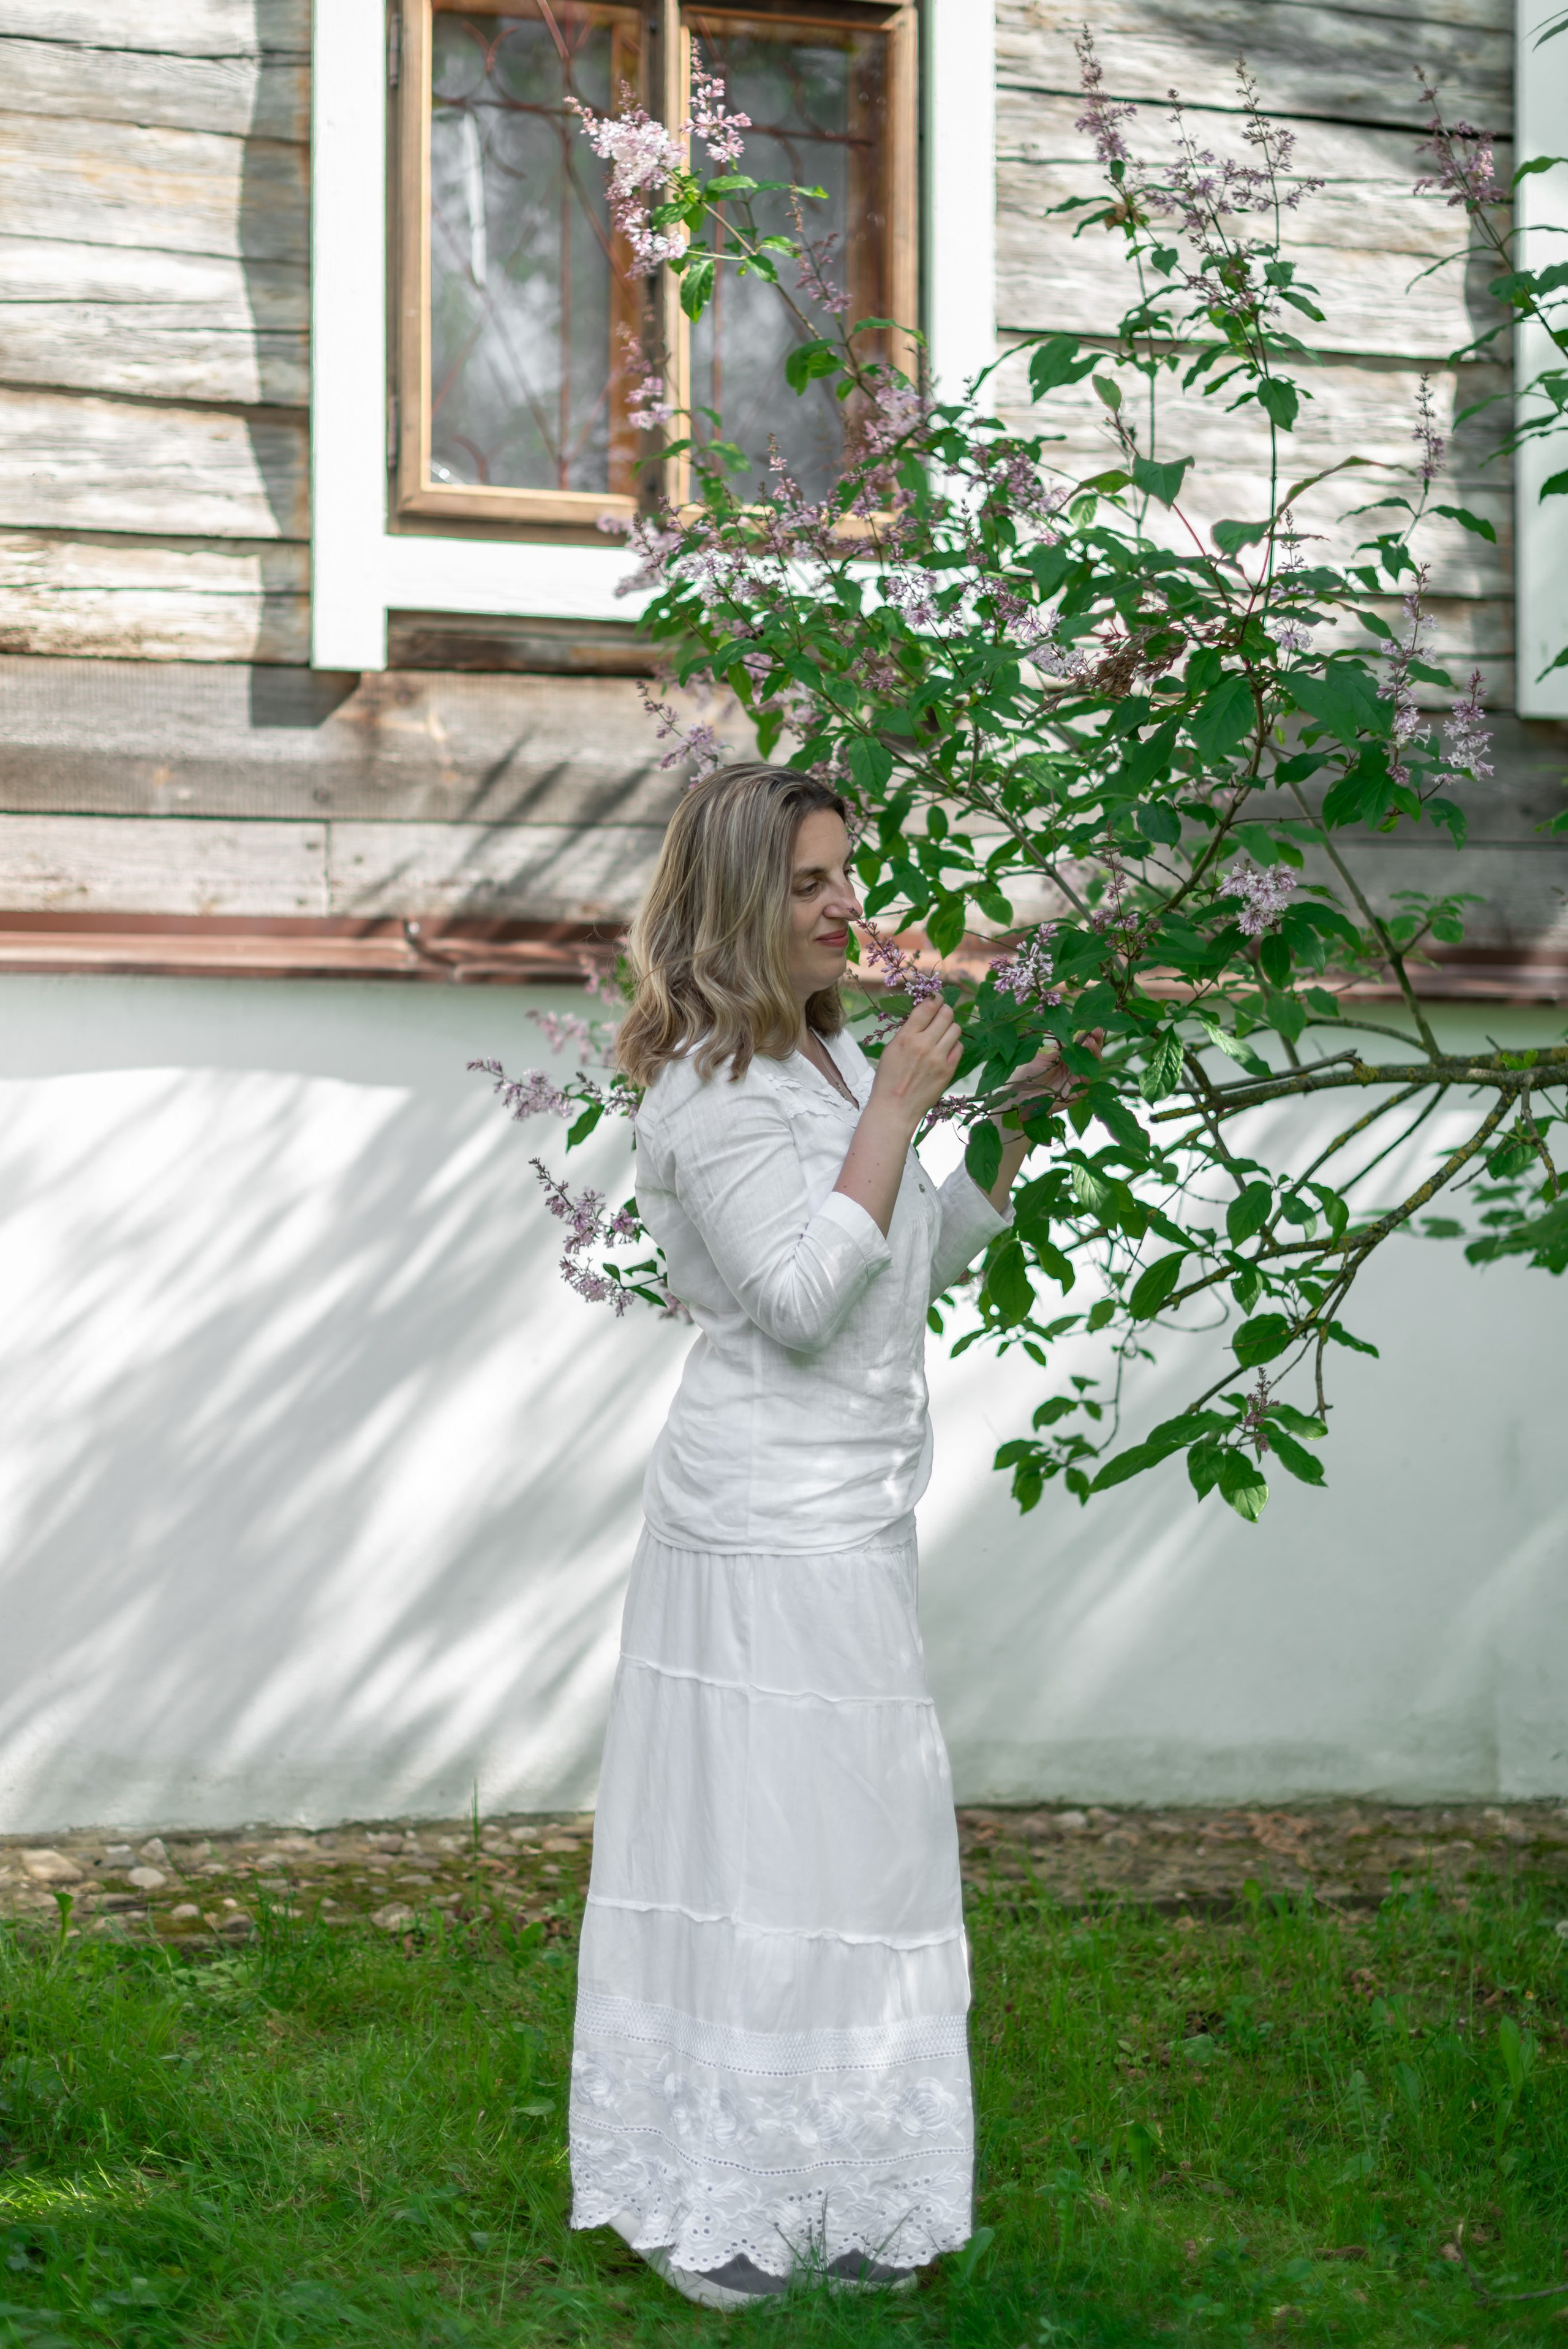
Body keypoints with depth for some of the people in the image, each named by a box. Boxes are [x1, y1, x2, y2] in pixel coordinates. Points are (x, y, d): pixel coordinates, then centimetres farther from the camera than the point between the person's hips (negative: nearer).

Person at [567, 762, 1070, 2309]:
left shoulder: (829, 1059, 14)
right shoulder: (709, 1090, -14)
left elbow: (929, 1257, 23)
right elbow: (802, 1300, -21)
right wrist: (895, 1111, -18)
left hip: (844, 1523, 9)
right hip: (765, 1530, -9)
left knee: (839, 1833, 13)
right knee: (767, 1842, -4)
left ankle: (820, 2198, 24)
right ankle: (726, 2217, 7)